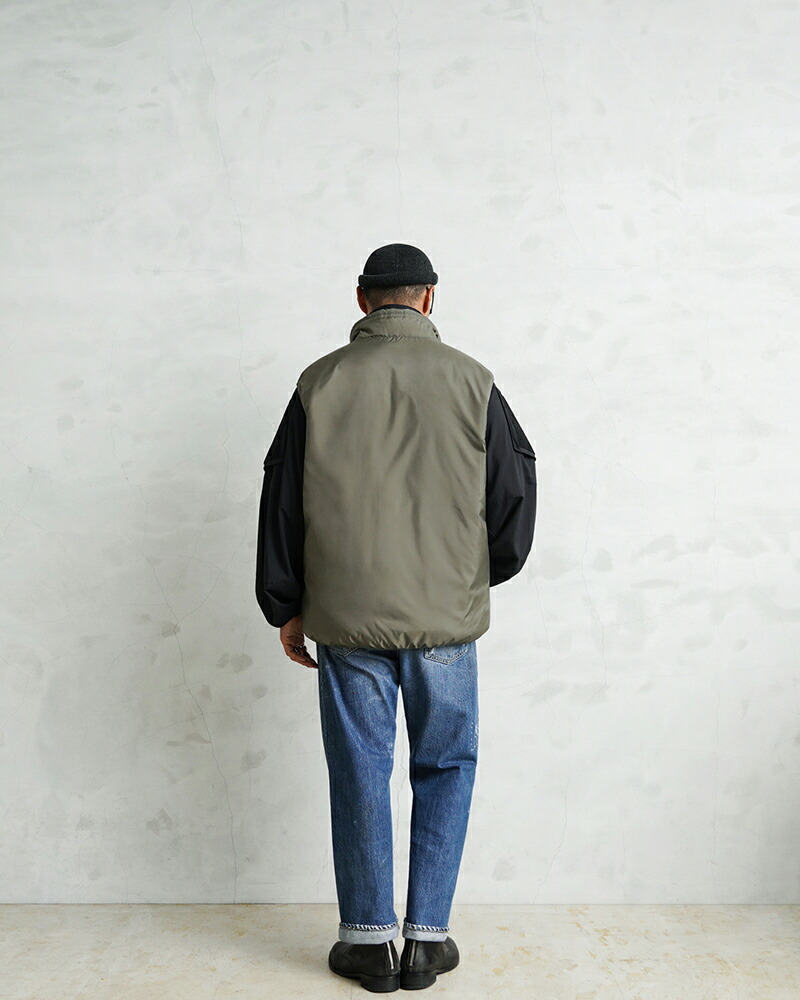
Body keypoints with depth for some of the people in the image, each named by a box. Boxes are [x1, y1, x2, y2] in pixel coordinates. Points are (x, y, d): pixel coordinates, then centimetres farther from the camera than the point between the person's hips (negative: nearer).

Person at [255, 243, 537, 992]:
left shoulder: (320, 383, 0)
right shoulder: (471, 382, -1)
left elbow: (281, 502, 2)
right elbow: (517, 489, 4)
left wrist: (286, 610, 12)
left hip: (347, 619, 0)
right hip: (447, 619, 0)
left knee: (359, 772, 10)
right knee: (445, 770, 13)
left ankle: (368, 938, 19)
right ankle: (427, 938, 17)